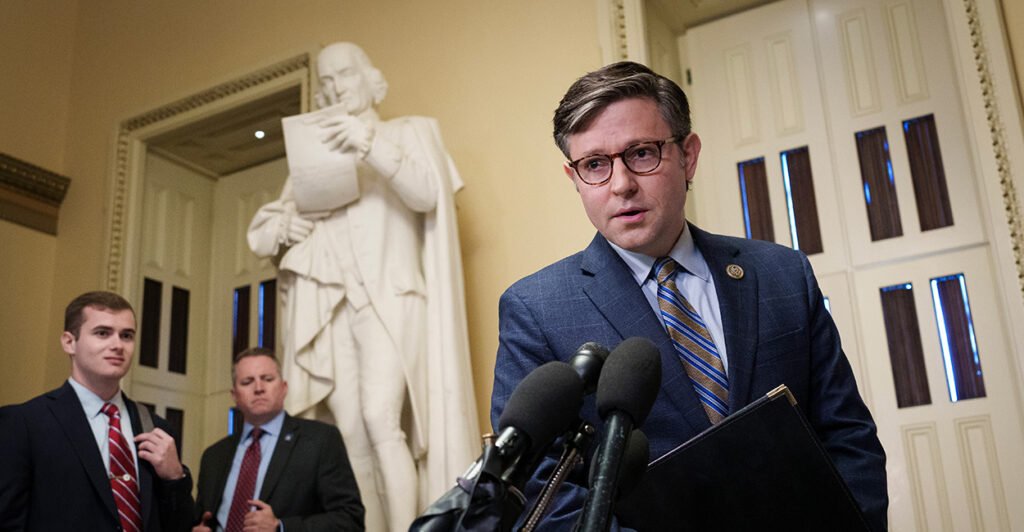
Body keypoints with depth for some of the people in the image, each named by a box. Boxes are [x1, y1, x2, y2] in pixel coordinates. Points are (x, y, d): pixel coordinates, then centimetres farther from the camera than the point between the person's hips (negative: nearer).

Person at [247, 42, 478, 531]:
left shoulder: (408, 133, 15)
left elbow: (426, 194, -7)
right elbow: (258, 236, 20)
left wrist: (371, 144, -22)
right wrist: (283, 225, -4)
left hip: (390, 296, -4)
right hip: (330, 306, 4)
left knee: (381, 418, -23)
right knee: (352, 440, -5)